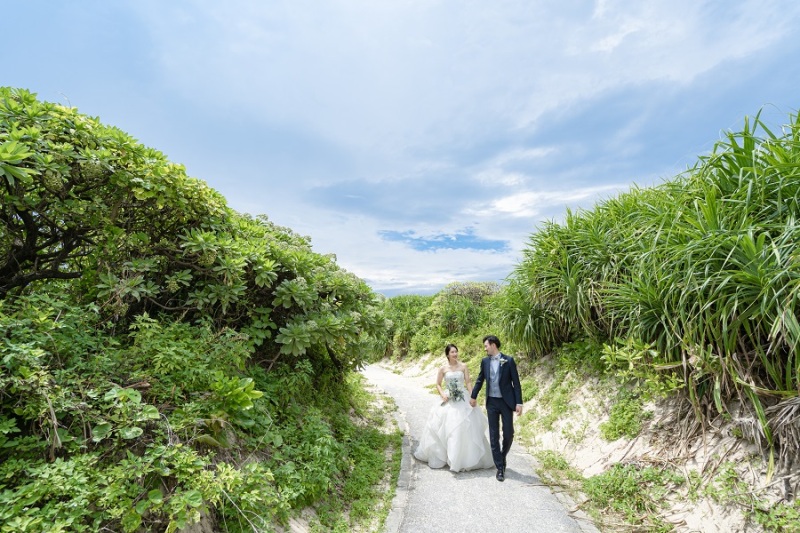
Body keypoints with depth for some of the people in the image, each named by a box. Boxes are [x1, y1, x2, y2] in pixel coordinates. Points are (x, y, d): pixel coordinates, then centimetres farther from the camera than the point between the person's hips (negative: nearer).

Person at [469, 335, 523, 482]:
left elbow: (516, 382, -6)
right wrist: (473, 396, 20)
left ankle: (502, 457, 32)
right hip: (491, 403, 3)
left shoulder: (509, 360, -8)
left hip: (506, 402, -2)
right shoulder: (485, 361, 2)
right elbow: (480, 380, 14)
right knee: (494, 436, 4)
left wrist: (519, 402, -10)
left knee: (508, 434, 4)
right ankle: (500, 468, 15)